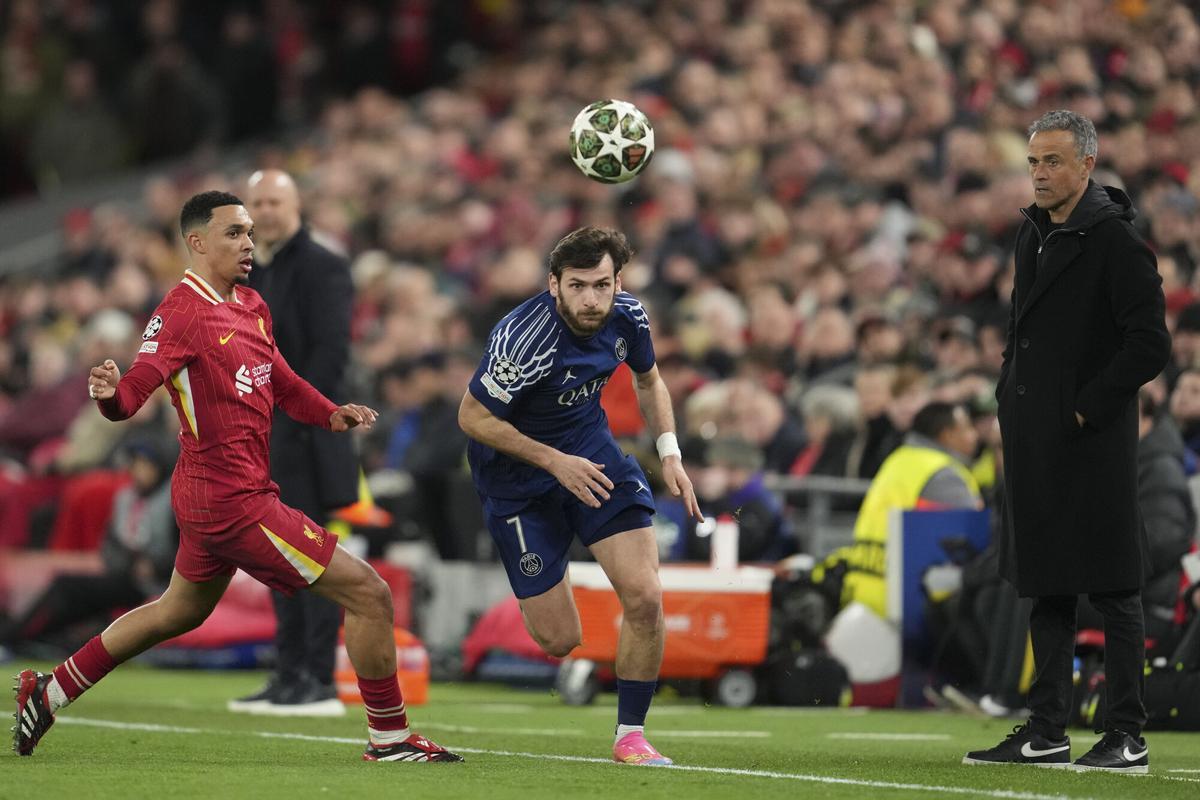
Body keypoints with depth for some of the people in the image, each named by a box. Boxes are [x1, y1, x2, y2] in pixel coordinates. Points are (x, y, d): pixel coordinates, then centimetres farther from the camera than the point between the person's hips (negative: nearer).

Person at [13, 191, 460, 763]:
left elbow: (283, 384, 21)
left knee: (178, 612, 28)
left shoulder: (251, 307, 12)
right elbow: (136, 387, -26)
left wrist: (332, 414, 3)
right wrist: (110, 393, -49)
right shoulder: (181, 313, -15)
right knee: (369, 595, -8)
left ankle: (48, 692, 38)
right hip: (234, 501, -10)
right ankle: (390, 739, 4)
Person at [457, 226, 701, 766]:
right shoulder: (525, 338, -31)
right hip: (517, 474, -5)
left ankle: (630, 735, 5)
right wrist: (554, 462, -25)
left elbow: (649, 381, 11)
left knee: (645, 598, -13)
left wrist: (669, 452, -2)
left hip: (591, 451, 5)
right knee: (559, 640, -5)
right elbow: (472, 417, -22)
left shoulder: (627, 318, -11)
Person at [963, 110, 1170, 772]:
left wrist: (1087, 408, -14)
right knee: (1046, 591, 12)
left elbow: (1150, 345, -16)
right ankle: (1046, 733, 18)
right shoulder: (1034, 233, 14)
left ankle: (1127, 736, 2)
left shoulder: (1116, 242, -12)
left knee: (1112, 592, -3)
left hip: (1093, 445, -8)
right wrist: (1008, 399, 13)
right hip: (1035, 444, 9)